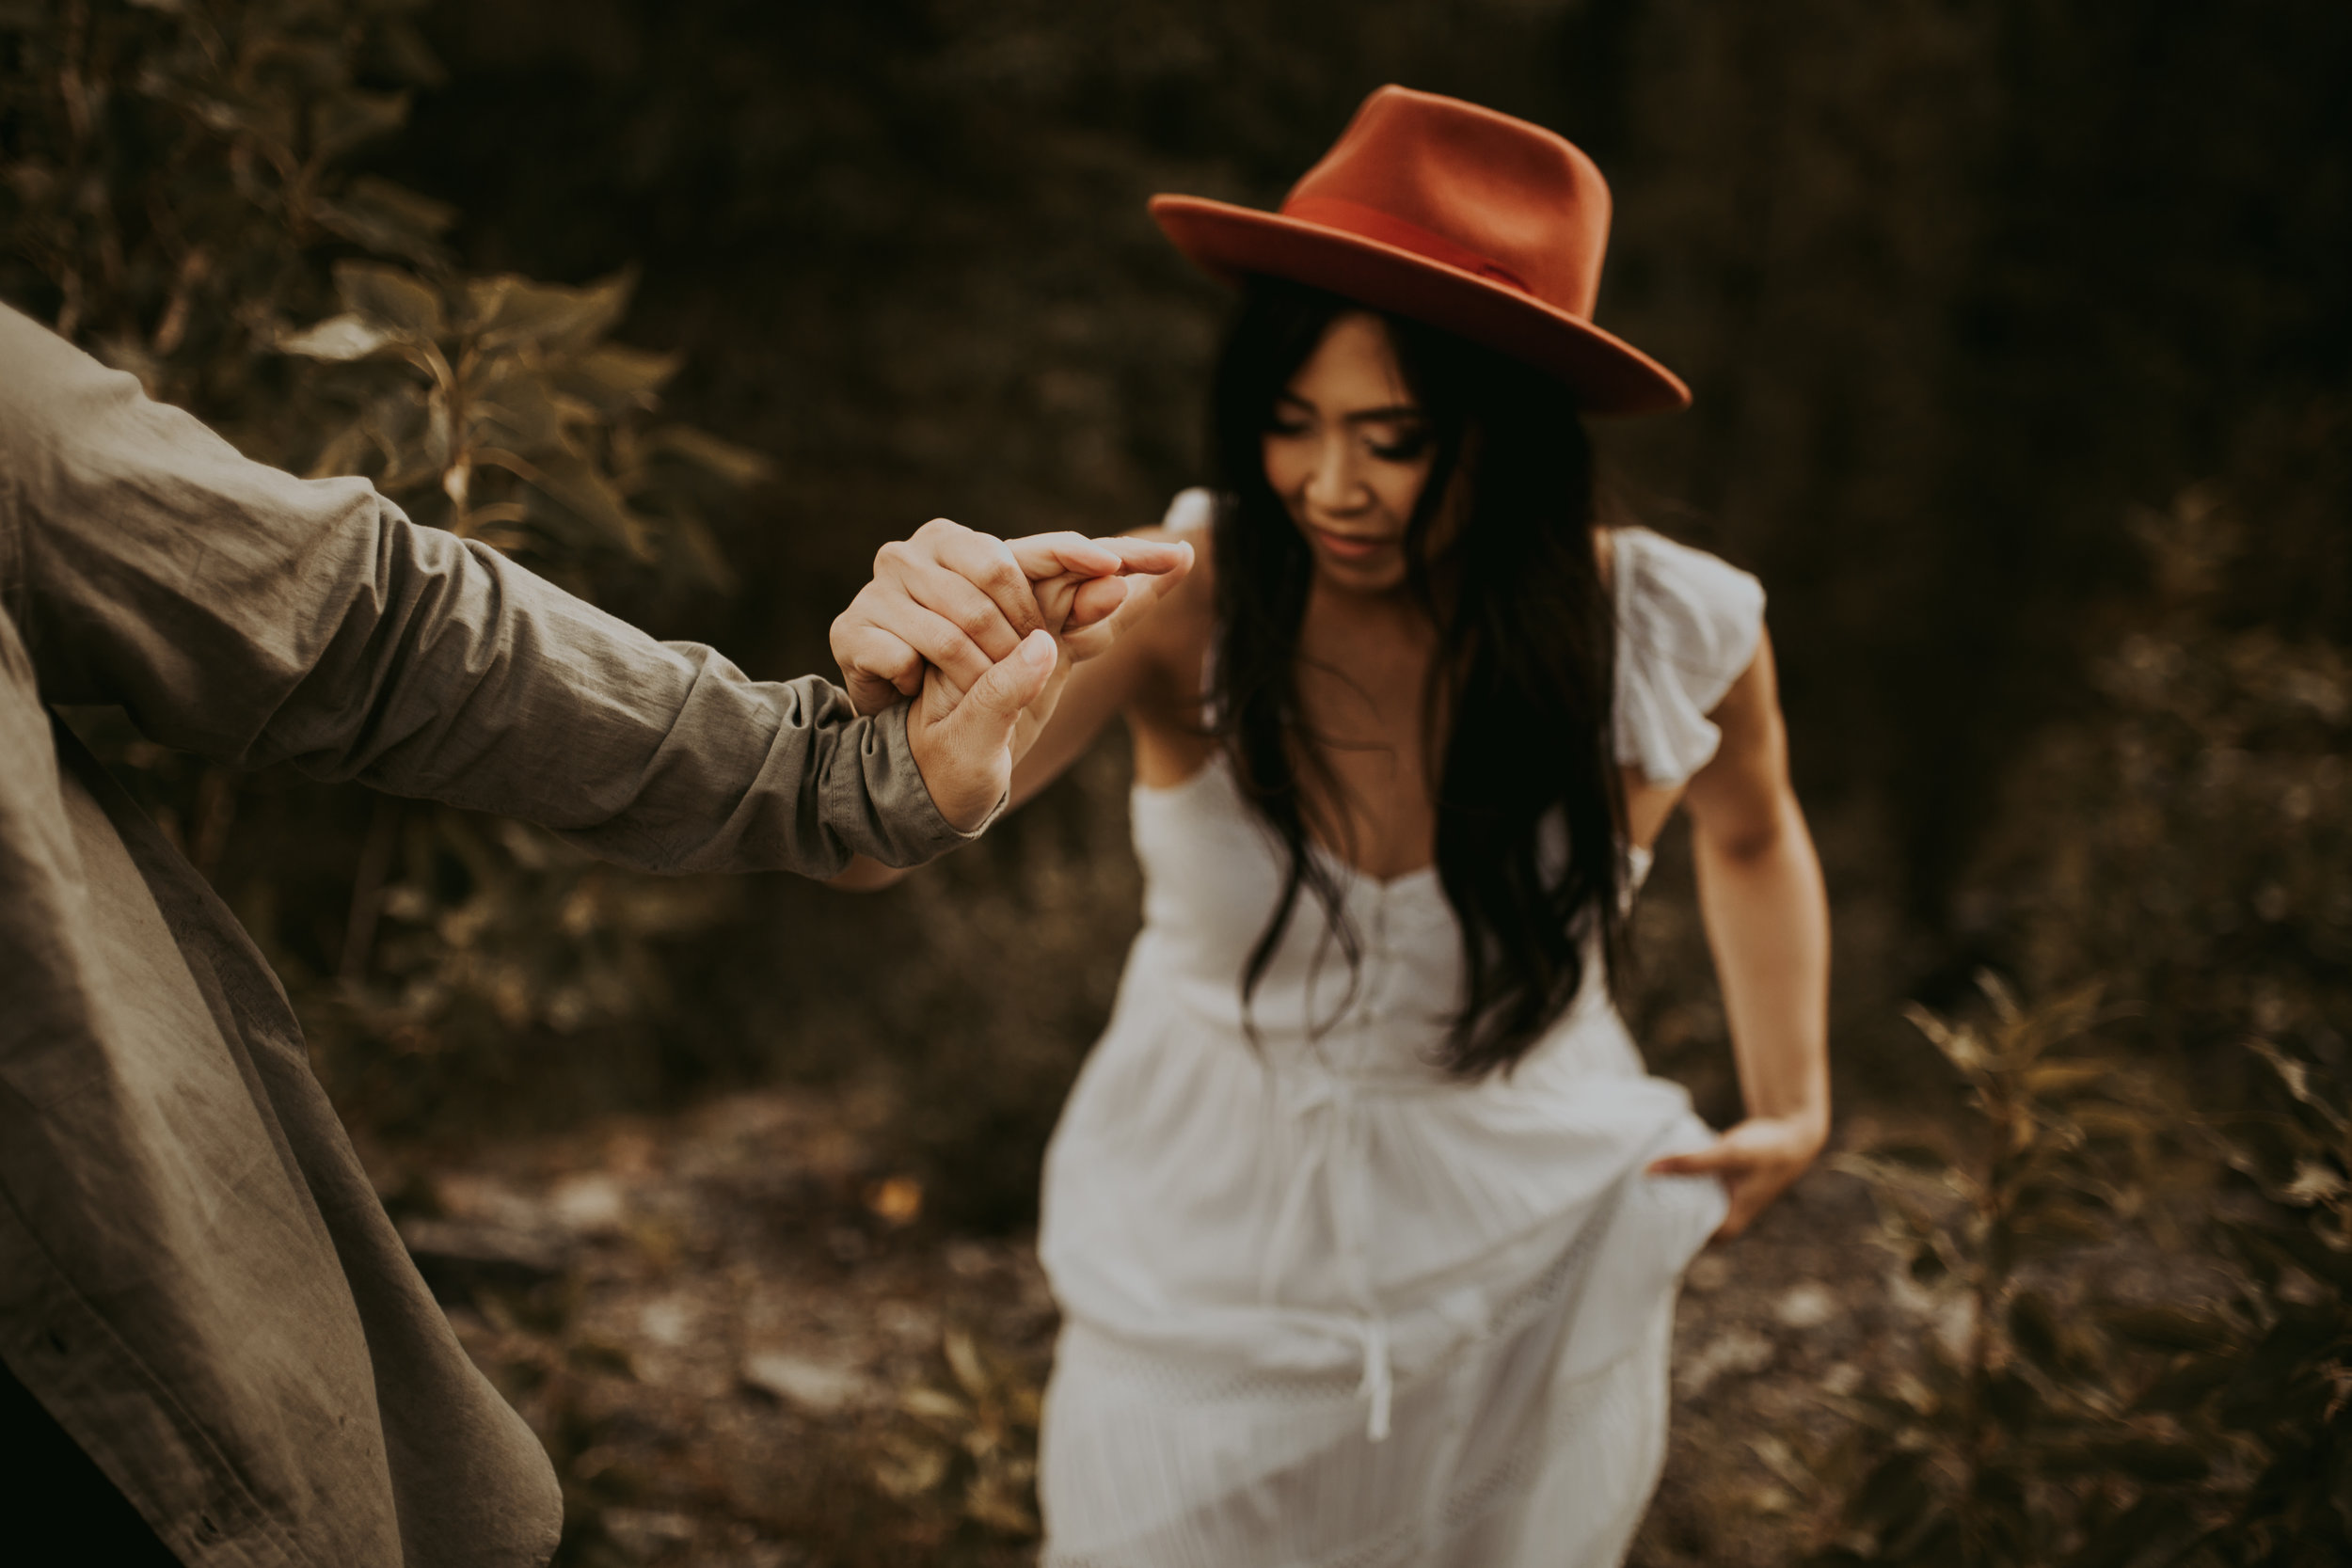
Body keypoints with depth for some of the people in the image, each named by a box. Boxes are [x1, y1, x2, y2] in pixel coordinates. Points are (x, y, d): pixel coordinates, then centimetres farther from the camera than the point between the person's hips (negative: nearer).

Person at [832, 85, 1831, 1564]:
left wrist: (1793, 1108, 0)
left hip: (1523, 1286, 1)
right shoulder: (1187, 599, -23)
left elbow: (1754, 835, 6)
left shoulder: (1670, 636, -18)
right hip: (1206, 1262, 0)